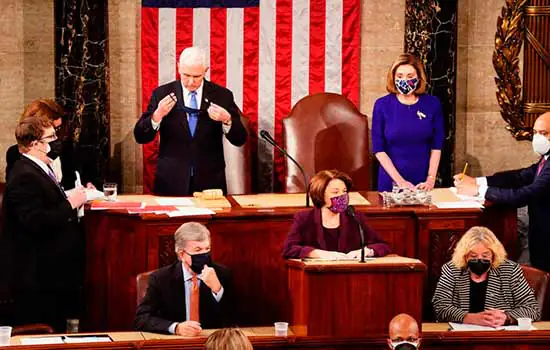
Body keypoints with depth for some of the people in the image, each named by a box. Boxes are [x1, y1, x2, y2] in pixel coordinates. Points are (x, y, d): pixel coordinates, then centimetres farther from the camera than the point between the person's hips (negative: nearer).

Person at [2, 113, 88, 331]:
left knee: (57, 330, 15)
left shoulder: (41, 168, 15)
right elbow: (35, 222, -28)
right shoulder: (24, 177, -19)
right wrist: (69, 204, -20)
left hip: (54, 271, 11)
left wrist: (74, 198, 7)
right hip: (38, 278, -11)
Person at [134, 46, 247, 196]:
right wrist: (157, 115, -20)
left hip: (210, 182, 0)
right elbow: (140, 137, -2)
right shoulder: (162, 94, 1)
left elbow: (240, 139, 0)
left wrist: (227, 120, -20)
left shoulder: (222, 95, 2)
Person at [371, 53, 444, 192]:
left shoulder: (432, 104, -2)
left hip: (423, 184, 1)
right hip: (390, 183, -1)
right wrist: (400, 181, -14)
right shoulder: (382, 105, -5)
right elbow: (378, 149, -7)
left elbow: (436, 146, 0)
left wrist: (431, 179, -10)